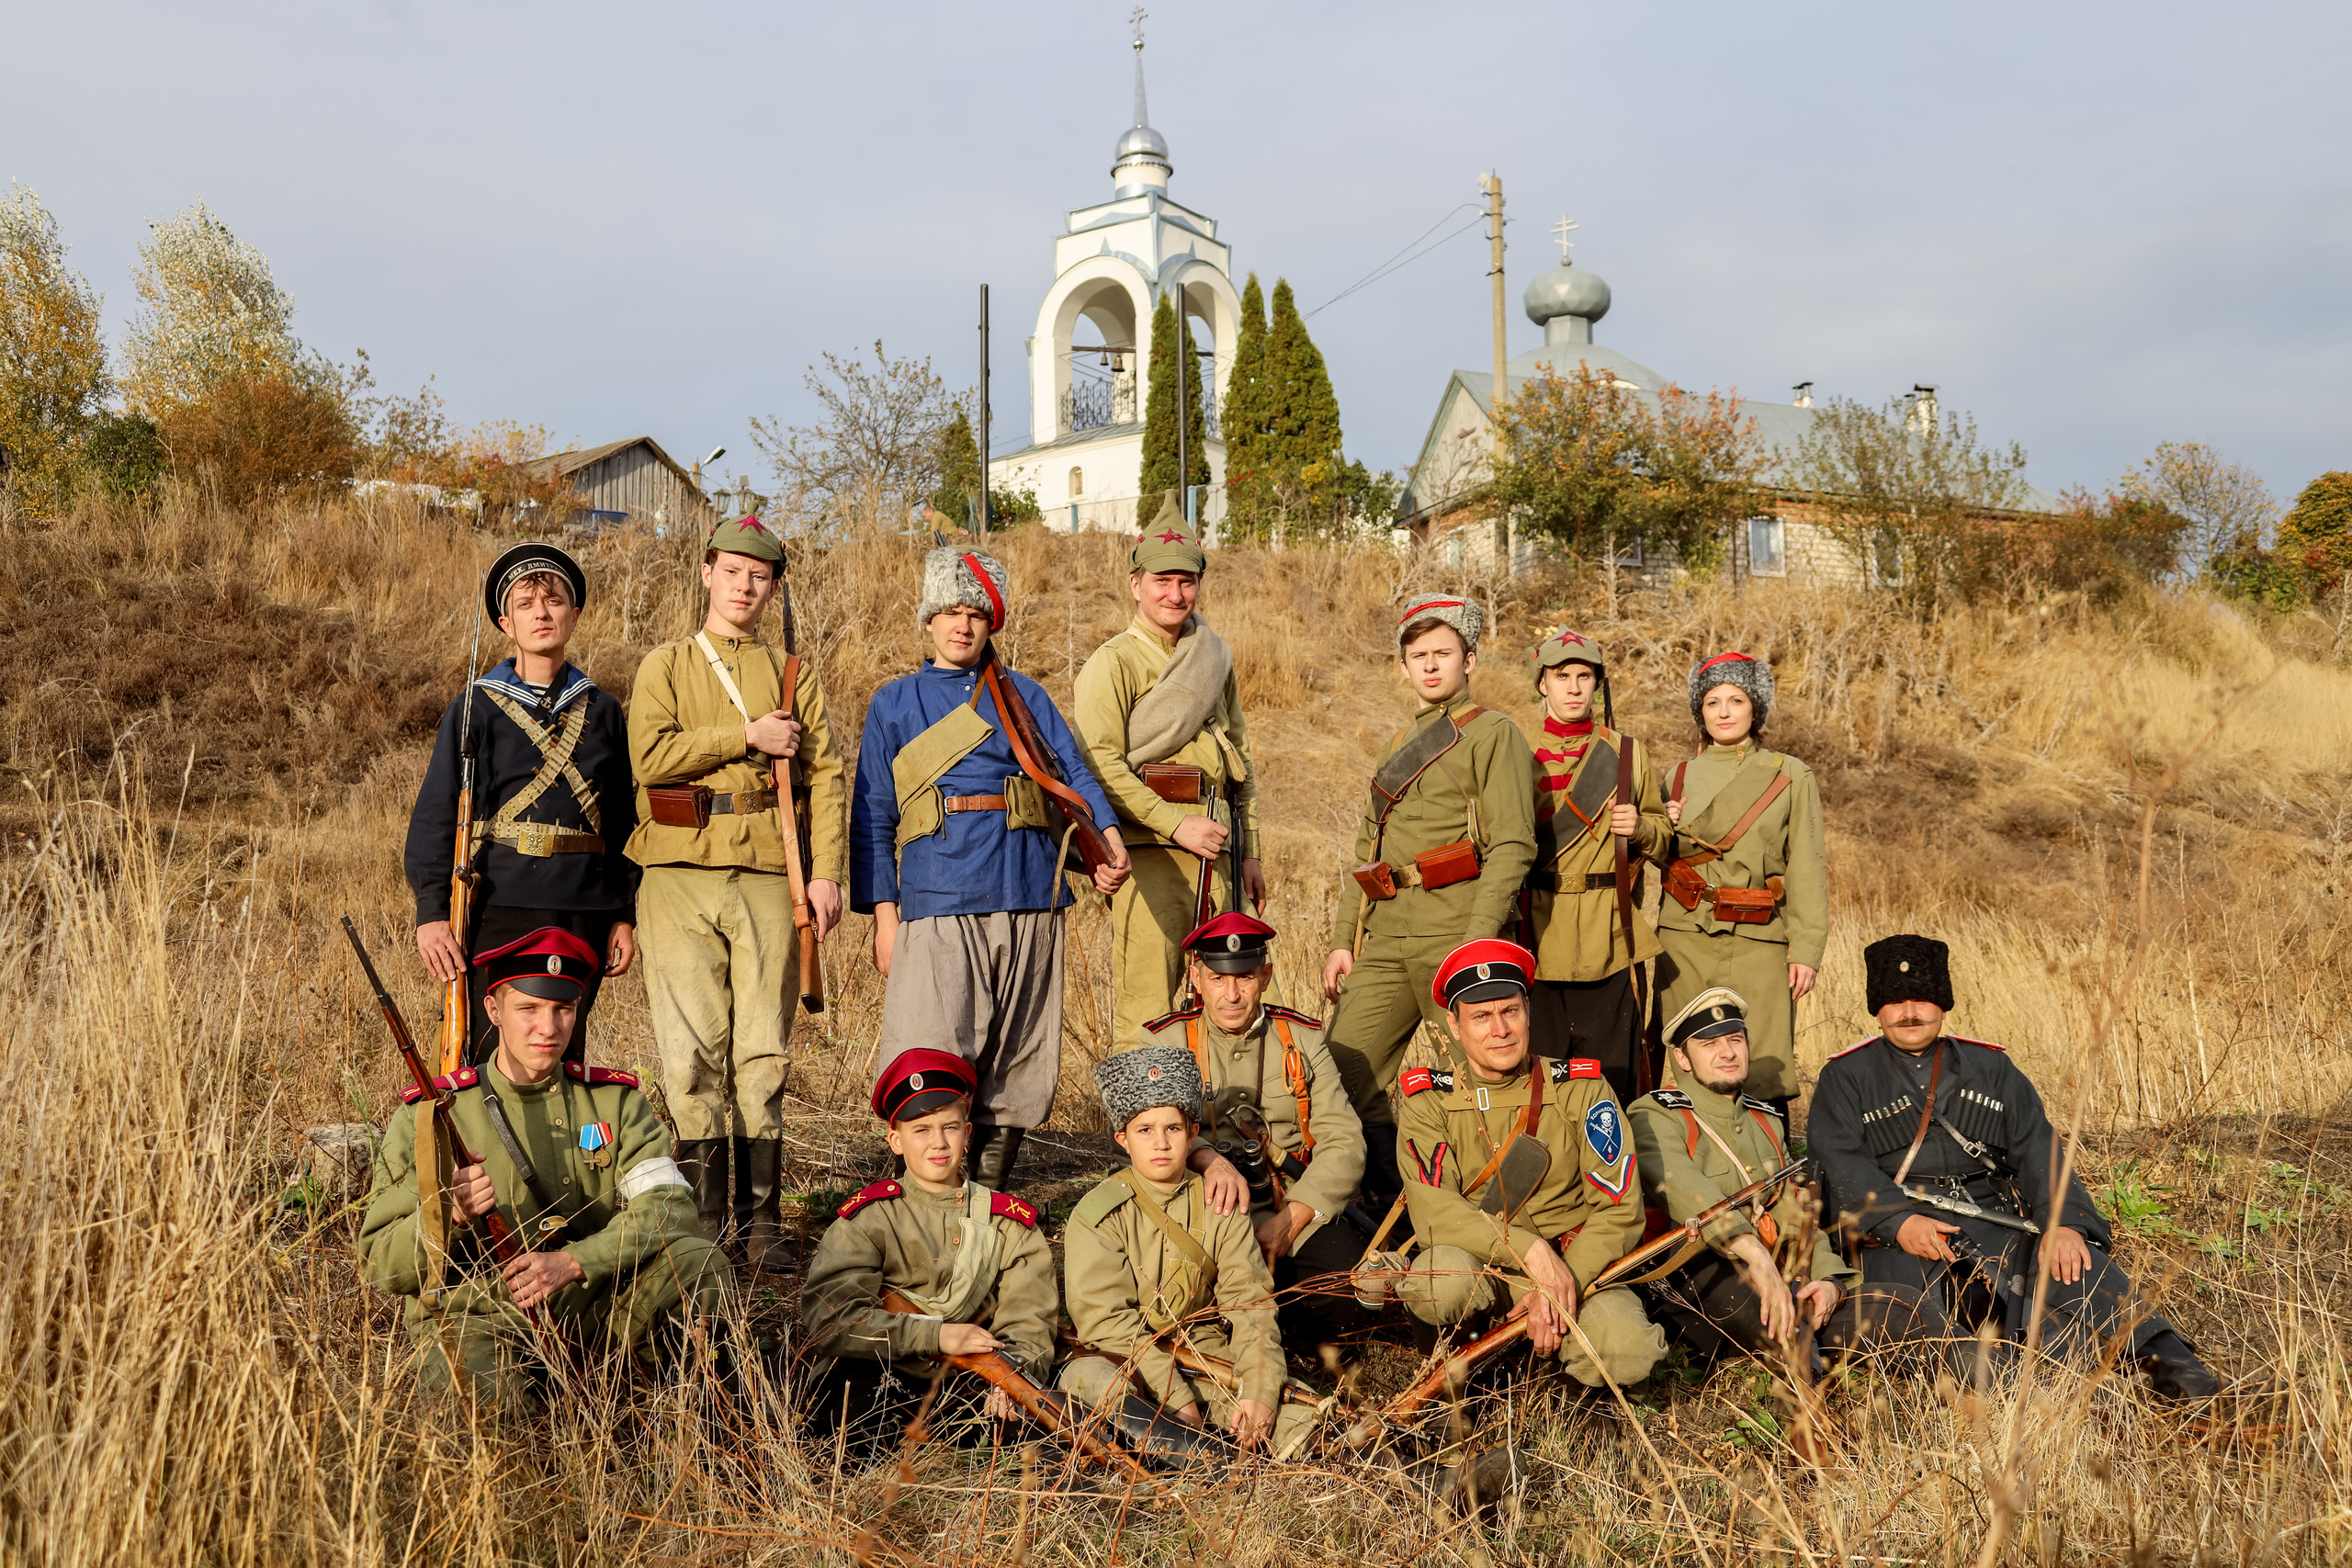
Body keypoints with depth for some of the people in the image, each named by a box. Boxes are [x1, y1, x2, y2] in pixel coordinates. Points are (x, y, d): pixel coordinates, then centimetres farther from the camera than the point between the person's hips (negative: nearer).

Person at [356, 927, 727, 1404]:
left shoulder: (615, 1100, 6)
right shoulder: (431, 1114, 0)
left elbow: (668, 1206, -7)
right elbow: (380, 1266, -1)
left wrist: (573, 1262, -23)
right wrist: (449, 1215, -23)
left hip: (588, 1304, 2)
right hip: (472, 1314, -2)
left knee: (699, 1263, -23)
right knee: (479, 1390, -36)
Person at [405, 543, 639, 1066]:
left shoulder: (602, 710, 12)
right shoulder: (476, 707, 3)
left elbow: (623, 821, 14)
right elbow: (433, 814, -1)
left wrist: (624, 915, 9)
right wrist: (432, 910, -10)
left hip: (583, 914, 3)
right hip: (499, 910, -3)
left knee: (565, 1059, 8)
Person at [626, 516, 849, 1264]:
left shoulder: (793, 675, 14)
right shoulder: (665, 665, 11)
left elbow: (826, 776, 7)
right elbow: (650, 754, -7)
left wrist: (827, 872, -3)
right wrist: (748, 735, -9)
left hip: (767, 877, 1)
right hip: (682, 874, -1)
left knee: (763, 1051, 3)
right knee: (691, 1053, -2)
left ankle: (761, 1221, 11)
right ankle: (700, 1220, 7)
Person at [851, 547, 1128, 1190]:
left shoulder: (1025, 695, 16)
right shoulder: (894, 704, 13)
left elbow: (1072, 772, 4)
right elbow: (872, 816, 9)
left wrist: (1107, 837, -17)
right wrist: (883, 914, 0)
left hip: (1028, 899, 2)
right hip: (938, 902, -2)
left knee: (1017, 1068, 7)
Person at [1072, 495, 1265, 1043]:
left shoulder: (1215, 659, 18)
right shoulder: (1112, 663, -2)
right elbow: (1099, 765, -12)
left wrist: (1249, 853, 17)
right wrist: (1176, 826, -16)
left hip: (1215, 852, 6)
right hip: (1149, 853, -6)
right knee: (1146, 1006, -6)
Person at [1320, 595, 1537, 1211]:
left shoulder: (1494, 734, 1)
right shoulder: (1399, 745, 24)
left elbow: (1512, 847, -10)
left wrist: (1476, 942, -19)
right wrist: (1343, 939, 16)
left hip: (1454, 932, -7)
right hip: (1386, 939, 7)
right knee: (1345, 1066, 0)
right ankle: (1391, 1208, 12)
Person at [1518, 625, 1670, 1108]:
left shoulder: (1628, 754, 10)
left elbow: (1664, 838, 16)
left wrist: (1640, 828, -5)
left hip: (1610, 937, 1)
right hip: (1537, 935, 0)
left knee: (1612, 1075, 1)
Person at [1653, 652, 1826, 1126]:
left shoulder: (1790, 776, 4)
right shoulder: (1679, 777, 11)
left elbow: (1807, 867, 1)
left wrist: (1806, 949, -6)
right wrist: (1668, 828, -2)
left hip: (1759, 942, -2)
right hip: (1685, 941, 2)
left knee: (1762, 1068, -6)